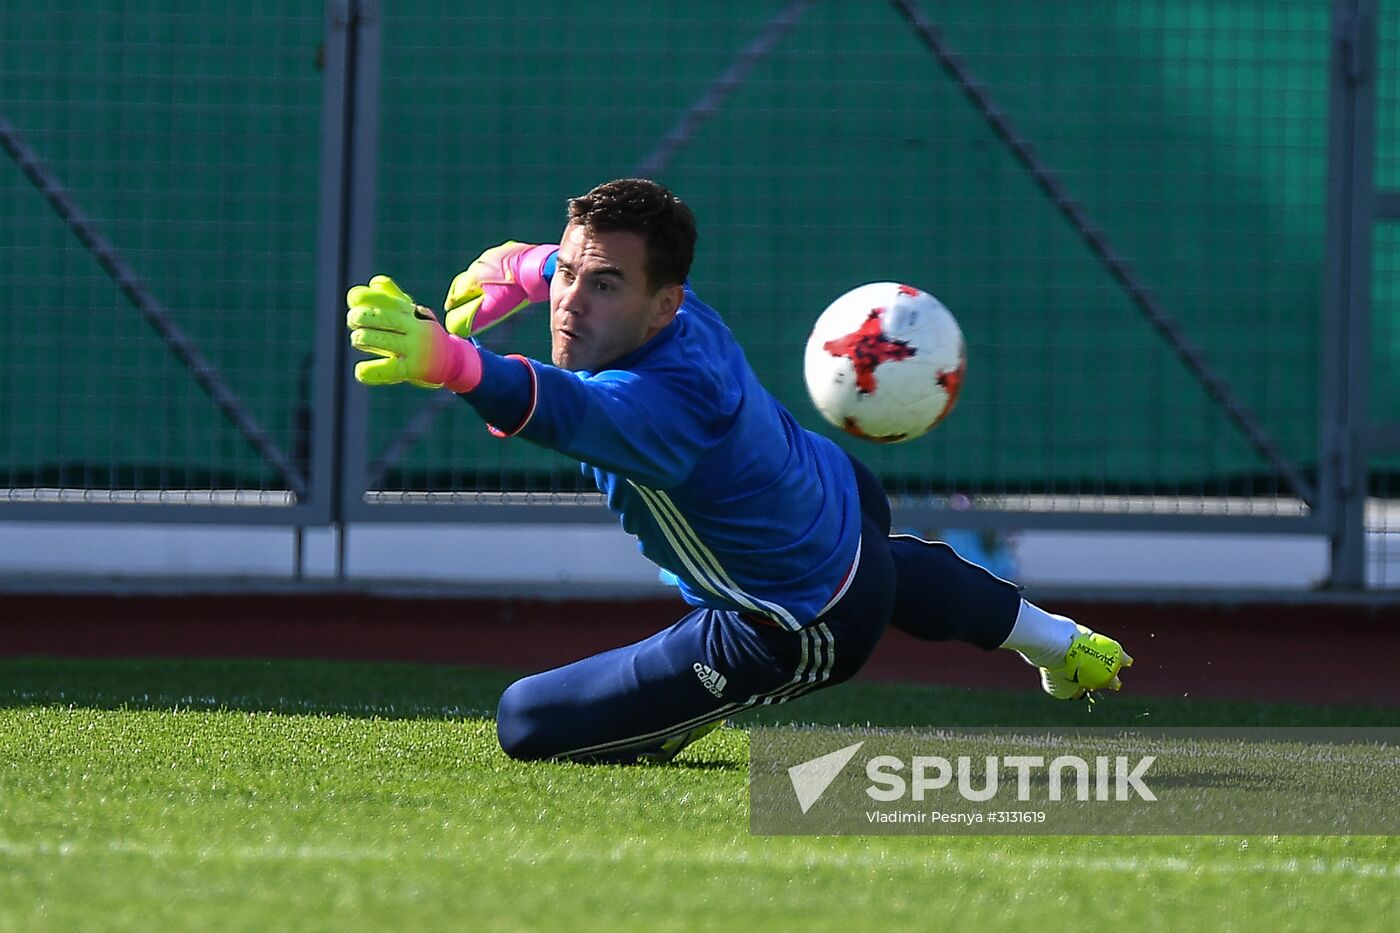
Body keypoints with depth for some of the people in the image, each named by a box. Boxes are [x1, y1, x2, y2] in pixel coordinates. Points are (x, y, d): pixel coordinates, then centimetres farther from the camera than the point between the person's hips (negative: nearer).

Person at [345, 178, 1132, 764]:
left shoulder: (666, 401, -46)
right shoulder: (666, 299, -20)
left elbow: (563, 409, -70)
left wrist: (447, 360, -86)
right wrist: (514, 271, 3)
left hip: (799, 637, -9)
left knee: (529, 724, -11)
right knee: (897, 573, 46)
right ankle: (1062, 645, 69)